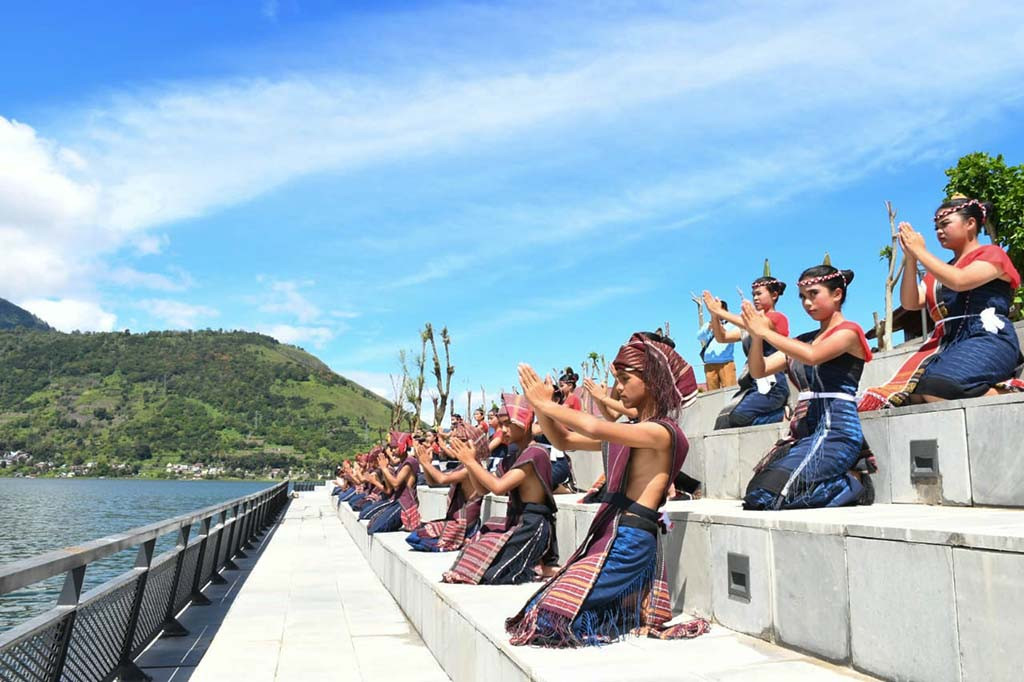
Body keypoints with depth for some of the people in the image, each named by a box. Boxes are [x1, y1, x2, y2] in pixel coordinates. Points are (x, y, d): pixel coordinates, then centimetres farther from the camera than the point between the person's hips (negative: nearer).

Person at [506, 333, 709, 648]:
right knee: (549, 609, 9)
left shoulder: (663, 431, -11)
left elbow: (595, 427, -28)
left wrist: (547, 403, -16)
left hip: (629, 541, -9)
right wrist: (540, 406, 3)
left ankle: (641, 623, 6)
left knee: (557, 617, -14)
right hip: (611, 535, 9)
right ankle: (641, 620, 19)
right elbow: (564, 440, 19)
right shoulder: (628, 433, 16)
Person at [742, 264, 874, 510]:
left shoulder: (848, 331, -1)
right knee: (754, 495, -4)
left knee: (767, 496, -22)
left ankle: (853, 484, -2)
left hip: (835, 432, -8)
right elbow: (759, 370, 12)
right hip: (802, 432, 8)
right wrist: (756, 337, -6)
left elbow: (812, 356, -22)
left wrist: (766, 332, -16)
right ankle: (843, 479, 9)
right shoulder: (802, 340, 19)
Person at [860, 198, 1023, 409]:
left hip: (988, 340, -6)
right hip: (949, 344, 6)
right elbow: (910, 303, 10)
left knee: (934, 388, -34)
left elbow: (959, 281, -14)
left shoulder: (992, 253, 7)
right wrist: (910, 258, 1)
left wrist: (920, 251, -4)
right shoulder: (940, 271, 25)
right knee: (912, 391, -23)